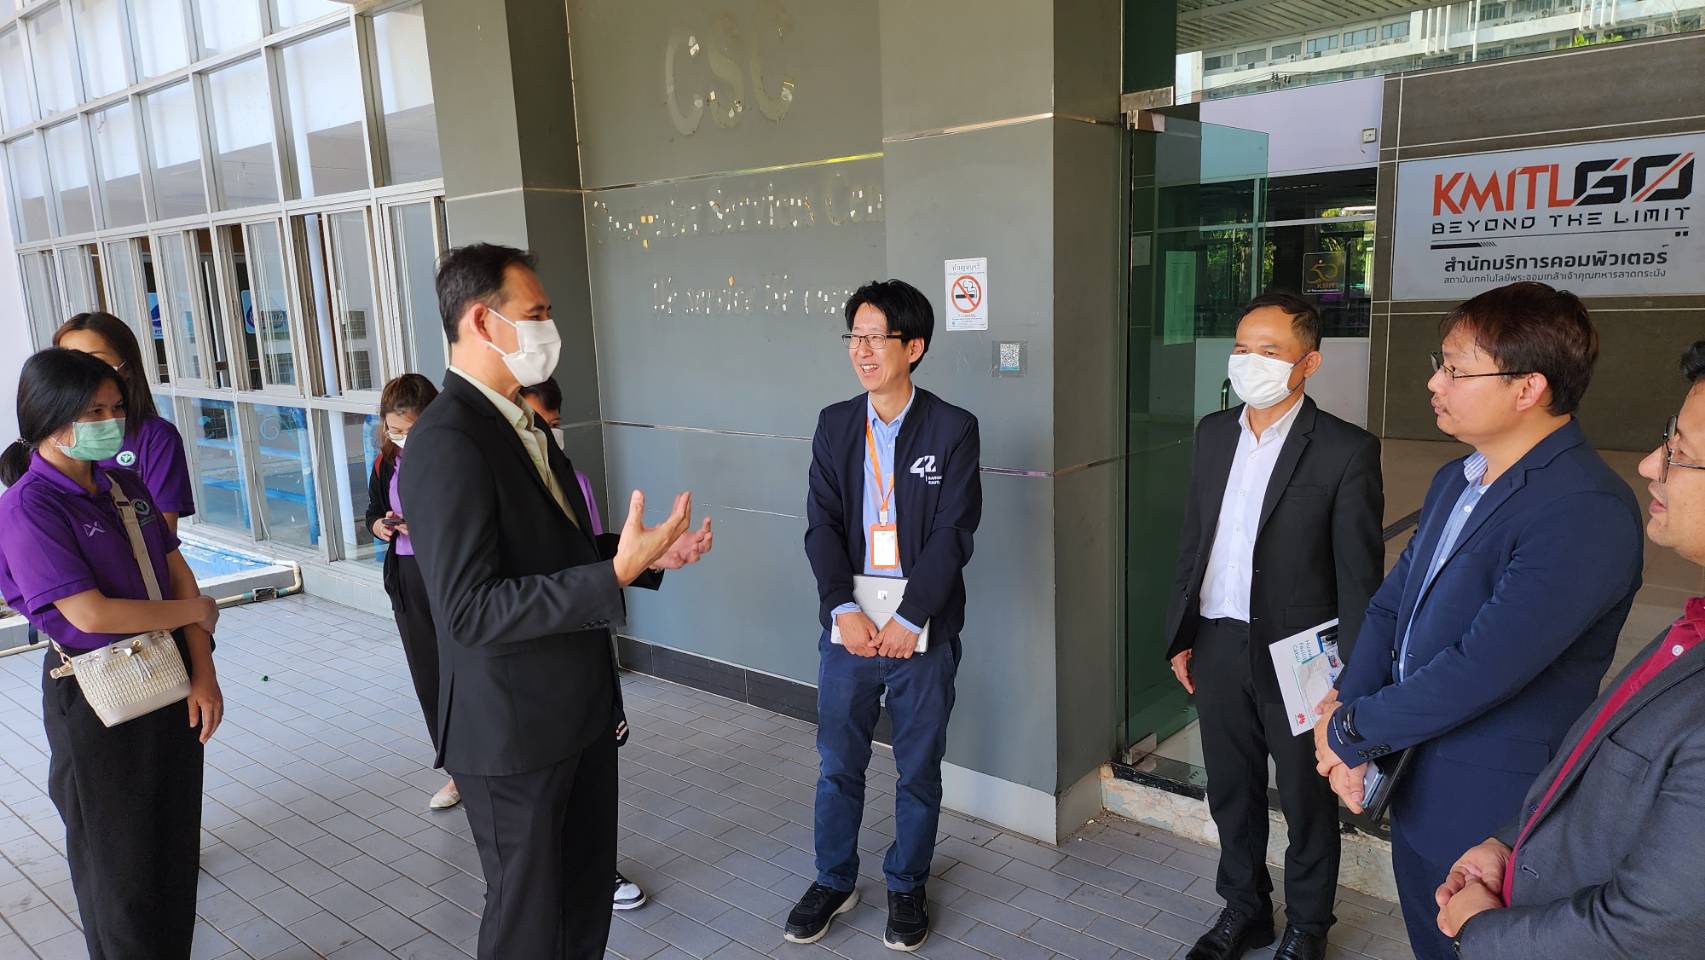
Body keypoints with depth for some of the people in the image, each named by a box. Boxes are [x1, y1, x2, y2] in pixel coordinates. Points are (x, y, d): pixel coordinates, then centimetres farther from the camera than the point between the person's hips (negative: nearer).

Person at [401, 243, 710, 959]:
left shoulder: (521, 424, 8)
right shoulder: (447, 441, -23)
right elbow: (471, 610, -28)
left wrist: (645, 555, 0)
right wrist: (617, 573, -32)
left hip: (580, 710, 9)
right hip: (515, 733, -8)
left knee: (588, 894, 23)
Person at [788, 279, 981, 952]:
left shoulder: (953, 429, -6)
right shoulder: (834, 424, 4)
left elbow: (953, 535, -11)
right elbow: (822, 524, -1)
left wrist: (908, 620, -16)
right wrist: (844, 610, -13)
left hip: (922, 632, -2)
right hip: (847, 625, 3)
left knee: (919, 770, 13)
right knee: (837, 764, 13)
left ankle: (906, 886, 34)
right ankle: (833, 881, 34)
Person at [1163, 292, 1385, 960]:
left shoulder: (1346, 451, -12)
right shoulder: (1213, 434, 5)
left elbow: (1359, 575, -10)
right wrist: (1182, 634, 10)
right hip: (1217, 647, 5)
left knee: (1307, 801, 15)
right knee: (1231, 793, 19)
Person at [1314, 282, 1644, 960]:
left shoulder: (1587, 514, -25)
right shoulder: (1455, 480, 4)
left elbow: (1483, 667, -29)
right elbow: (1389, 605, 5)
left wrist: (1352, 732, -17)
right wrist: (1347, 719, -10)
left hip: (1490, 809, -7)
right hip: (1413, 788, 8)